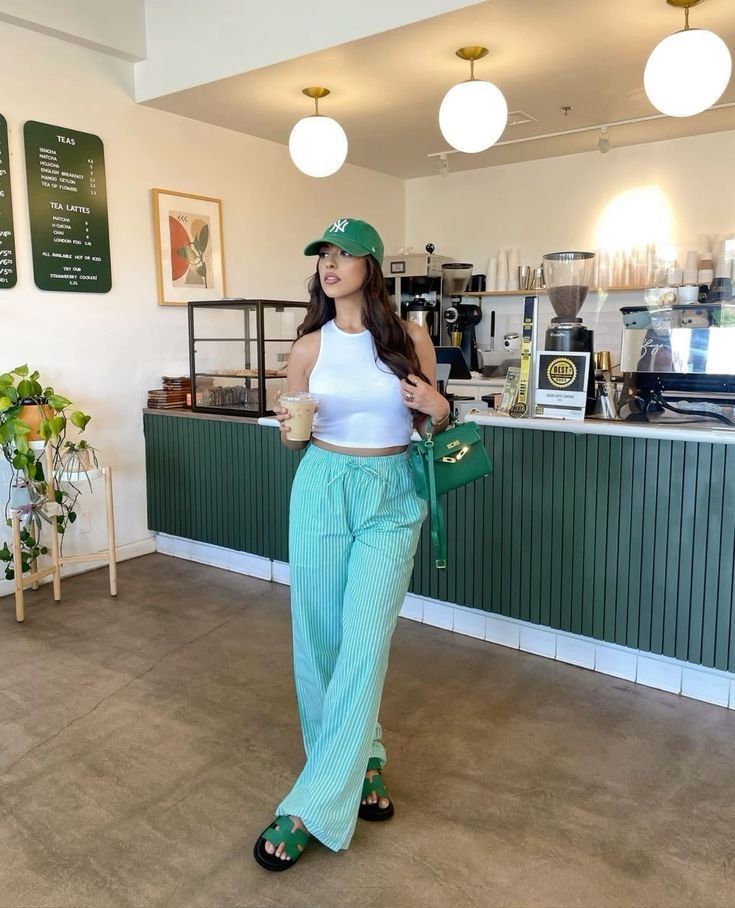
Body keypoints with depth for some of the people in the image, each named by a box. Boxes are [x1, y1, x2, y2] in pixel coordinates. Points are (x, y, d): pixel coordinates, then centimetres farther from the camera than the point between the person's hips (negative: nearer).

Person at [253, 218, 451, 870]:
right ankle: (361, 759, 31)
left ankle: (312, 807, 6)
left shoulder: (411, 338, 0)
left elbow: (433, 426, 9)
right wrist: (290, 425, -12)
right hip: (322, 487, 2)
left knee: (365, 642, -6)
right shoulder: (310, 346, 3)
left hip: (391, 497, -1)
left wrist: (438, 411, -13)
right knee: (320, 636, 7)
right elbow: (293, 436, 10)